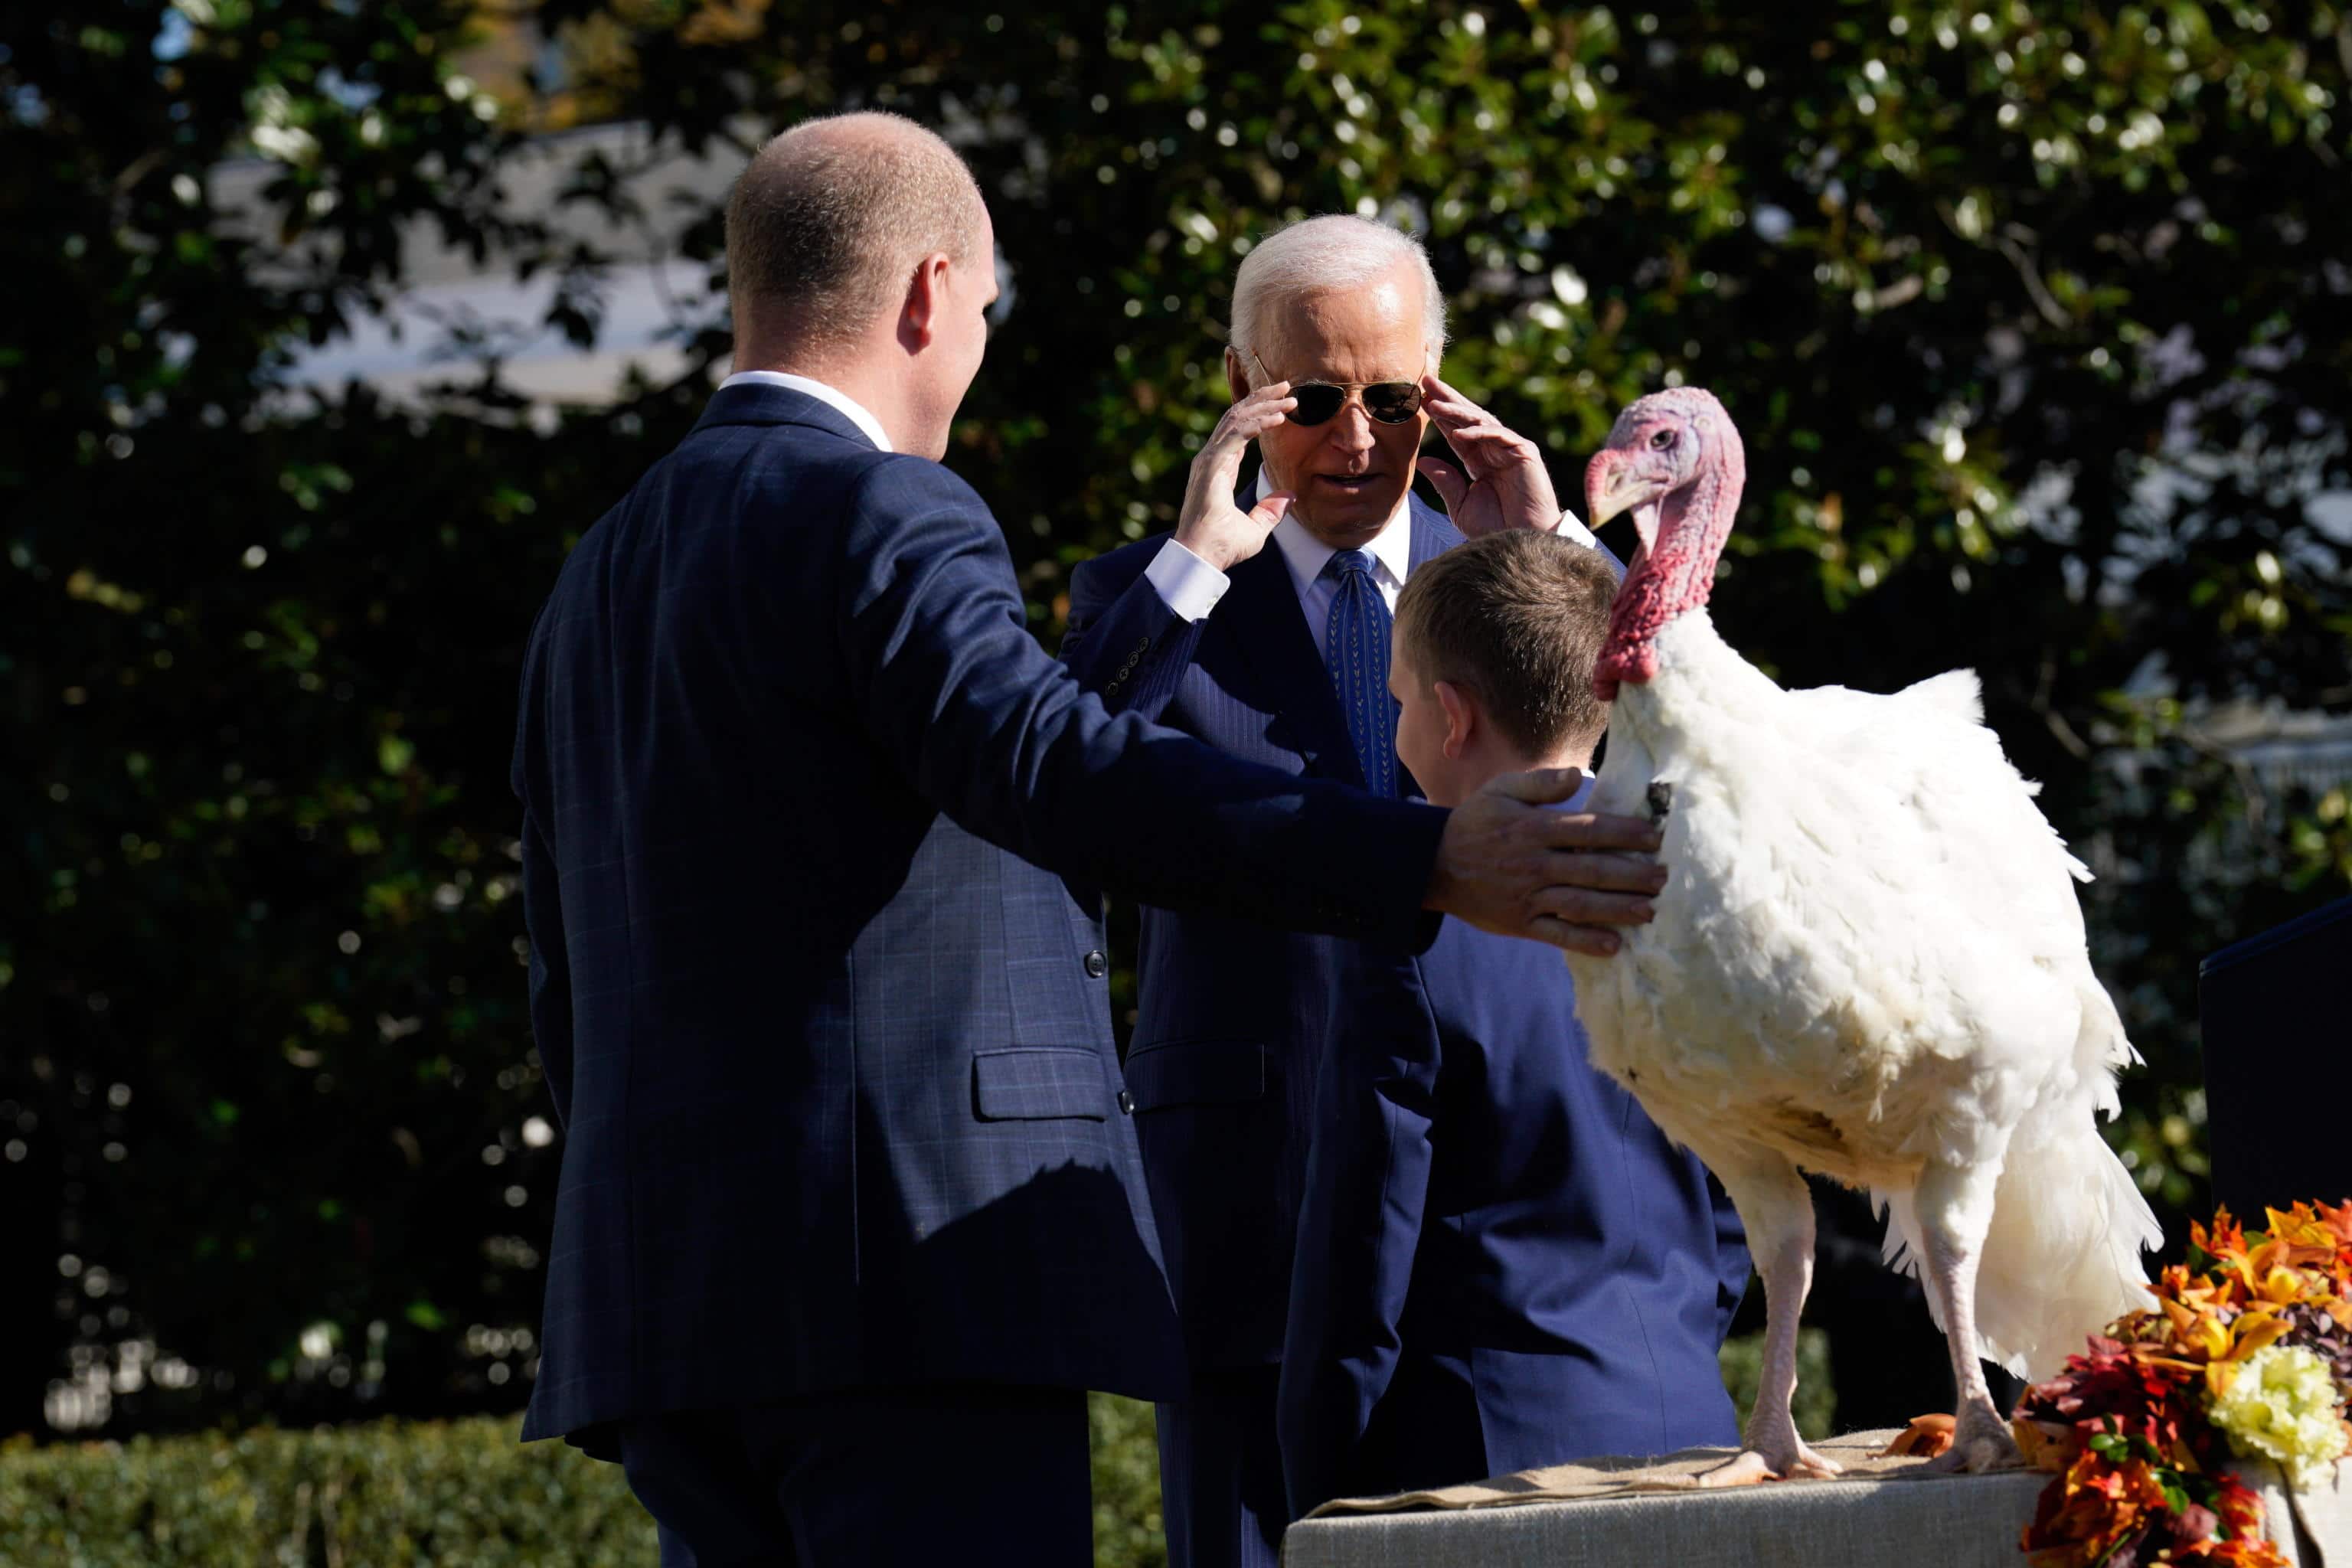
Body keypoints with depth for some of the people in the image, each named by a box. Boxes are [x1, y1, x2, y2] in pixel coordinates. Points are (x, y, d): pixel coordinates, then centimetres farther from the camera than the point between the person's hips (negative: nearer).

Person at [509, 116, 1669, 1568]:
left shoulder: (599, 581, 20)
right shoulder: (876, 519, -7)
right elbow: (1061, 772, -24)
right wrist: (1427, 865, -30)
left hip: (670, 1288, 9)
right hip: (906, 1270, -9)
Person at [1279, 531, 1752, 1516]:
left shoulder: (1417, 950, -12)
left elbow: (1359, 1259, -9)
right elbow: (1732, 1221, 13)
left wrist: (1325, 1511, -1)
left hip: (1491, 1453, -6)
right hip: (1685, 1431, 6)